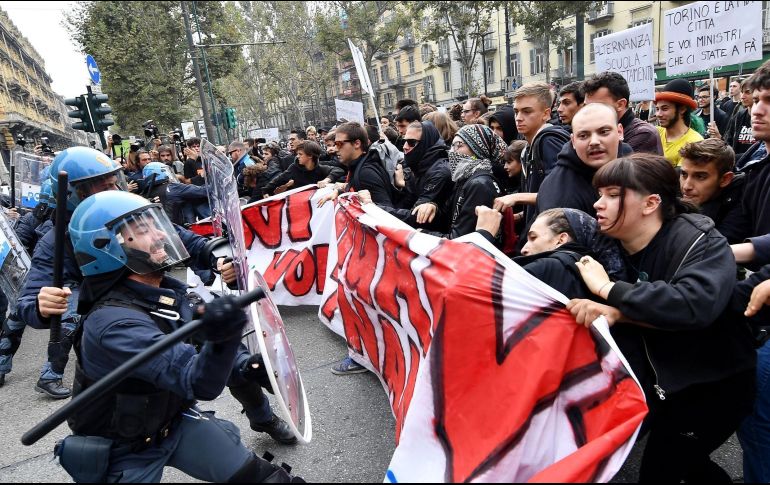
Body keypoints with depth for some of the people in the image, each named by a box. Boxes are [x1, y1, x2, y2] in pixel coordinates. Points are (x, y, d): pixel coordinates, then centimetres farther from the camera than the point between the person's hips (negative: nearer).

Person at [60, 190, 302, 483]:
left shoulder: (169, 292, -6)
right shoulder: (113, 323, -30)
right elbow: (199, 382, -36)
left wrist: (245, 365, -15)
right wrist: (221, 339, -57)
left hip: (176, 422, 6)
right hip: (125, 452, -5)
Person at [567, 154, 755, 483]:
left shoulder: (701, 241, -22)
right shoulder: (614, 247, -5)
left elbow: (696, 304, -42)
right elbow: (639, 316, -6)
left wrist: (607, 288, -36)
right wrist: (613, 313, -29)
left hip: (713, 384, -6)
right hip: (663, 382, 6)